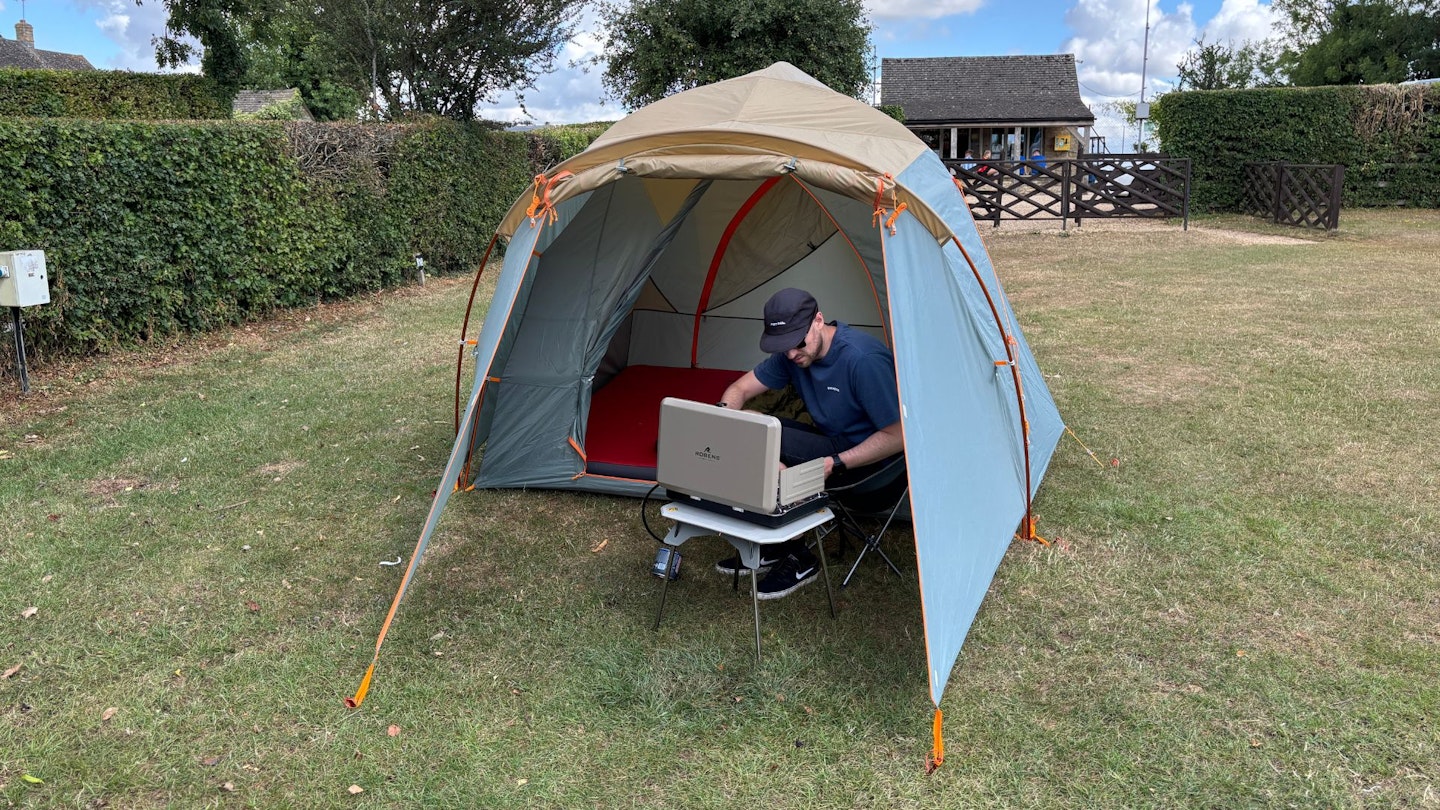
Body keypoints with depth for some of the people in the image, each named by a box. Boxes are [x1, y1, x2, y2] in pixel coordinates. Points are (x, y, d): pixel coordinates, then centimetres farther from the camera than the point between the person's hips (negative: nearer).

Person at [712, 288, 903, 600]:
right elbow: (740, 390, 7)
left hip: (867, 460, -8)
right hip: (830, 440, 9)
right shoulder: (792, 355, -2)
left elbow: (897, 436, -24)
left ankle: (797, 558, -10)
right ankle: (770, 544, 1)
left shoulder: (864, 360, -26)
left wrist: (834, 464, -29)